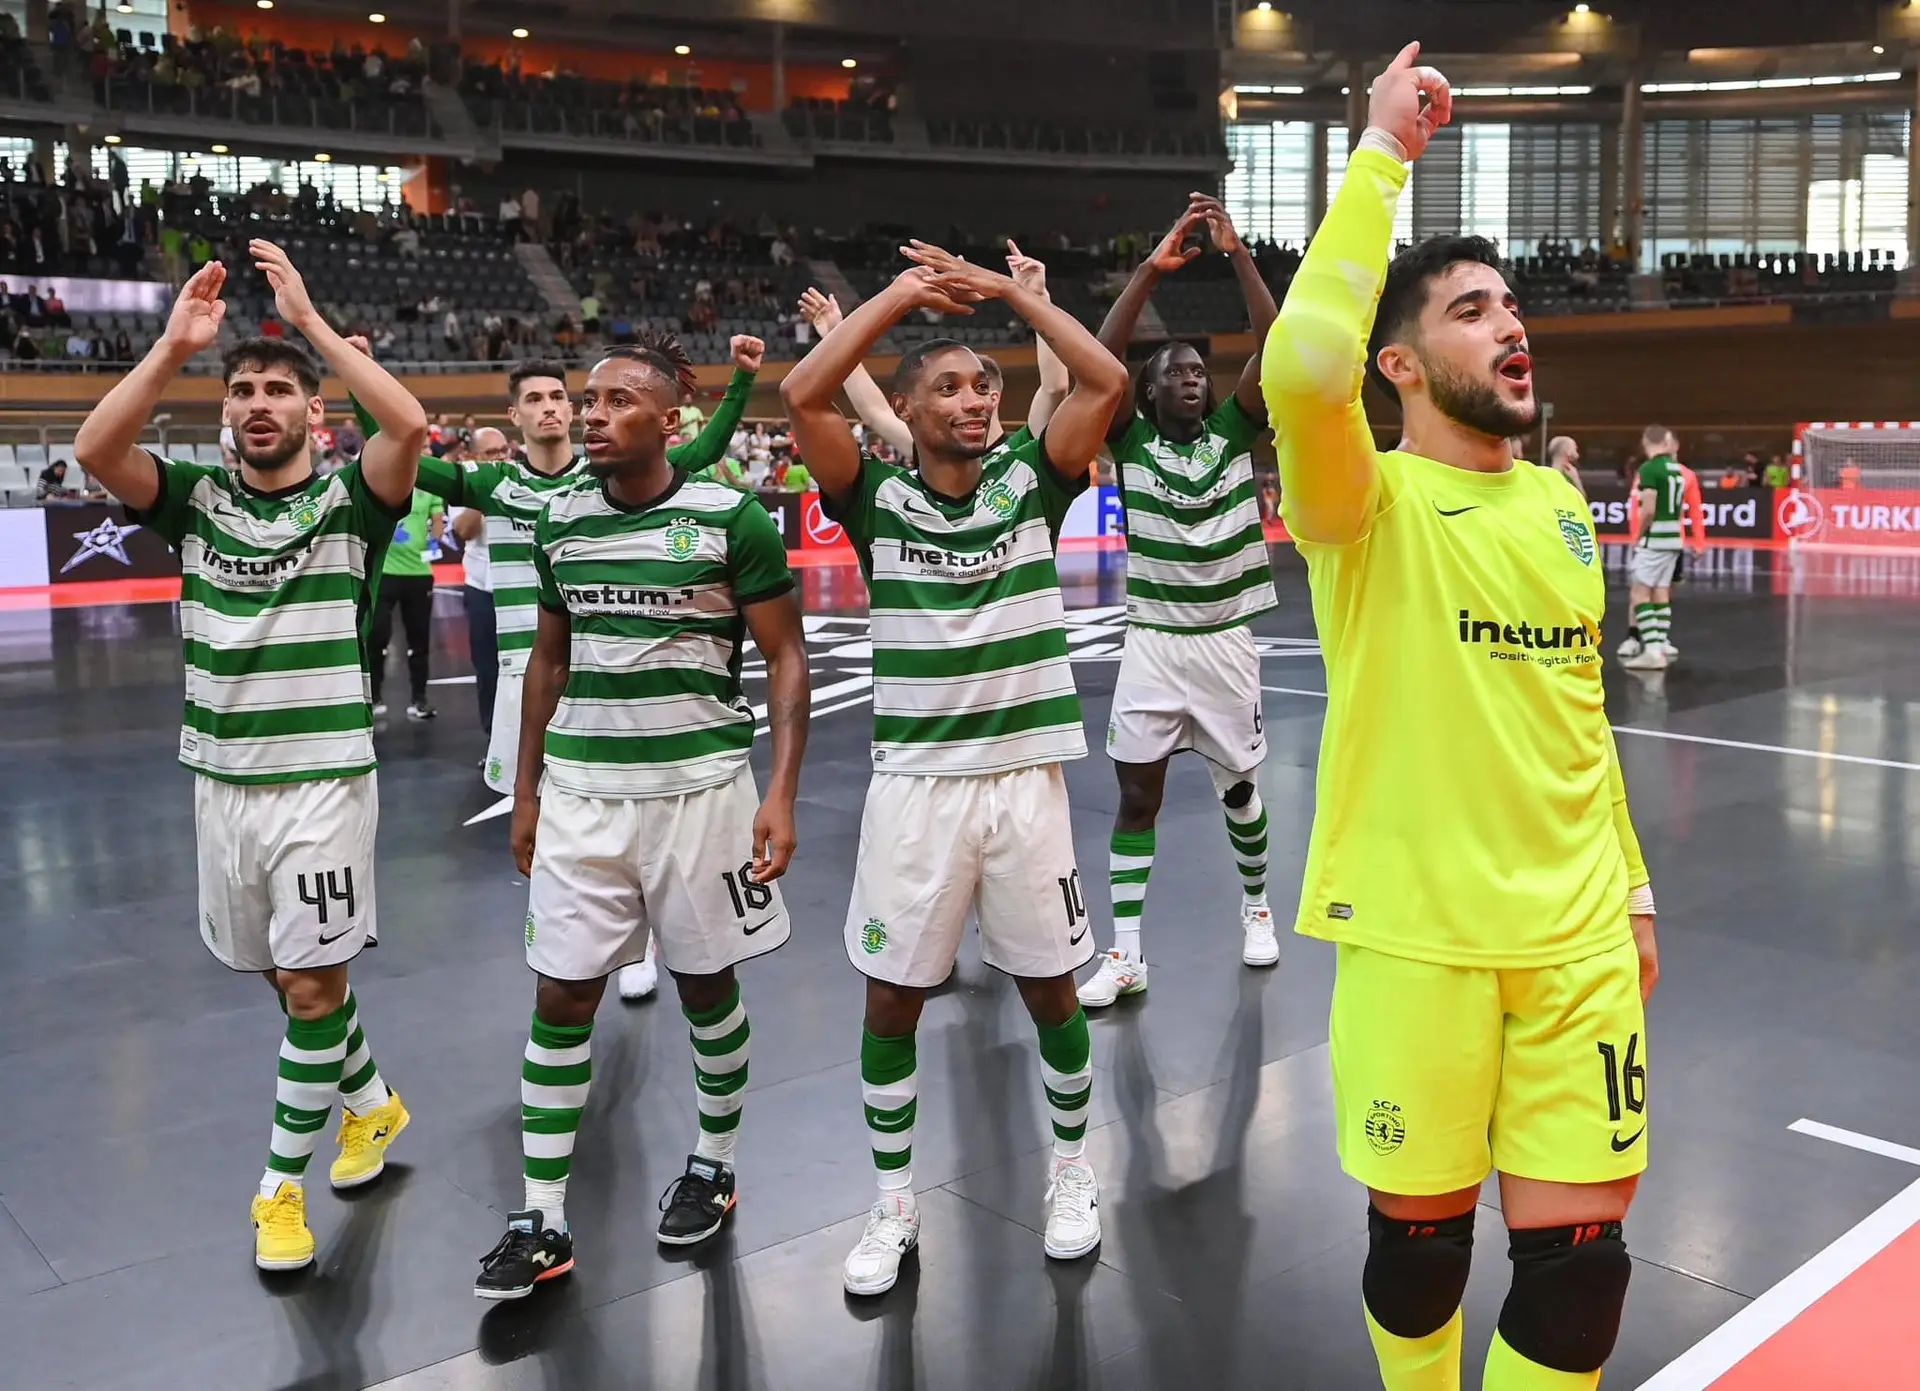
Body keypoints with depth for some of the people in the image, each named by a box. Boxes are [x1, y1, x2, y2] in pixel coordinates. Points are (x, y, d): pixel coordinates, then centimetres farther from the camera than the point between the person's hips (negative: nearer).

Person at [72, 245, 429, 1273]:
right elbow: (94, 448, -13)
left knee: (310, 983, -2)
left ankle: (282, 1182, 13)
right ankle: (371, 1101, 39)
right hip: (220, 777, 4)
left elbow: (410, 425, -24)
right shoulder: (195, 499, 5)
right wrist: (174, 345, -19)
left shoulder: (349, 502, -4)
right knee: (292, 978, 16)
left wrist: (310, 319, -20)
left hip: (323, 777, -4)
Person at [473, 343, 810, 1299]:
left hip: (698, 786, -3)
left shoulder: (730, 519, -7)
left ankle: (714, 1165, 33)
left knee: (706, 981, 11)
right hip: (580, 791, 4)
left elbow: (785, 656, -5)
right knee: (561, 997, 3)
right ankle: (541, 1222, 13)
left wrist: (782, 792, -13)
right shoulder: (560, 521, 6)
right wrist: (526, 791, 13)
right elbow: (548, 660, 15)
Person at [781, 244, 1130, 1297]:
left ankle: (1070, 1167, 36)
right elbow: (802, 395, -14)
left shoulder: (1029, 481, 2)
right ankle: (893, 1202, 26)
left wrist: (1008, 289, -4)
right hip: (912, 782, 0)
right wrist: (901, 293, -7)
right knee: (891, 998, 6)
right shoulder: (878, 498, -1)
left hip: (1026, 775, 1)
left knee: (1050, 987, 12)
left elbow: (1106, 381, -9)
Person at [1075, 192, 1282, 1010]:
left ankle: (1257, 906, 38)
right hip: (1151, 642, -1)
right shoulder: (1132, 440, -3)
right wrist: (1152, 269, -24)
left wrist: (1239, 255, -22)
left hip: (1225, 642, 1)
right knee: (1137, 793, 1)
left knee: (1239, 786, 14)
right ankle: (1125, 954, 7)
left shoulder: (1235, 431, 0)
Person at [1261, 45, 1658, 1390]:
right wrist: (1384, 151, -21)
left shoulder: (1563, 506, 11)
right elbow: (1302, 368, -31)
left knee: (1580, 1248, 6)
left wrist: (1632, 887, 19)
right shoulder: (1370, 507, -8)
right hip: (1416, 932, -5)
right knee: (1419, 1228, 10)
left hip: (1576, 931, 5)